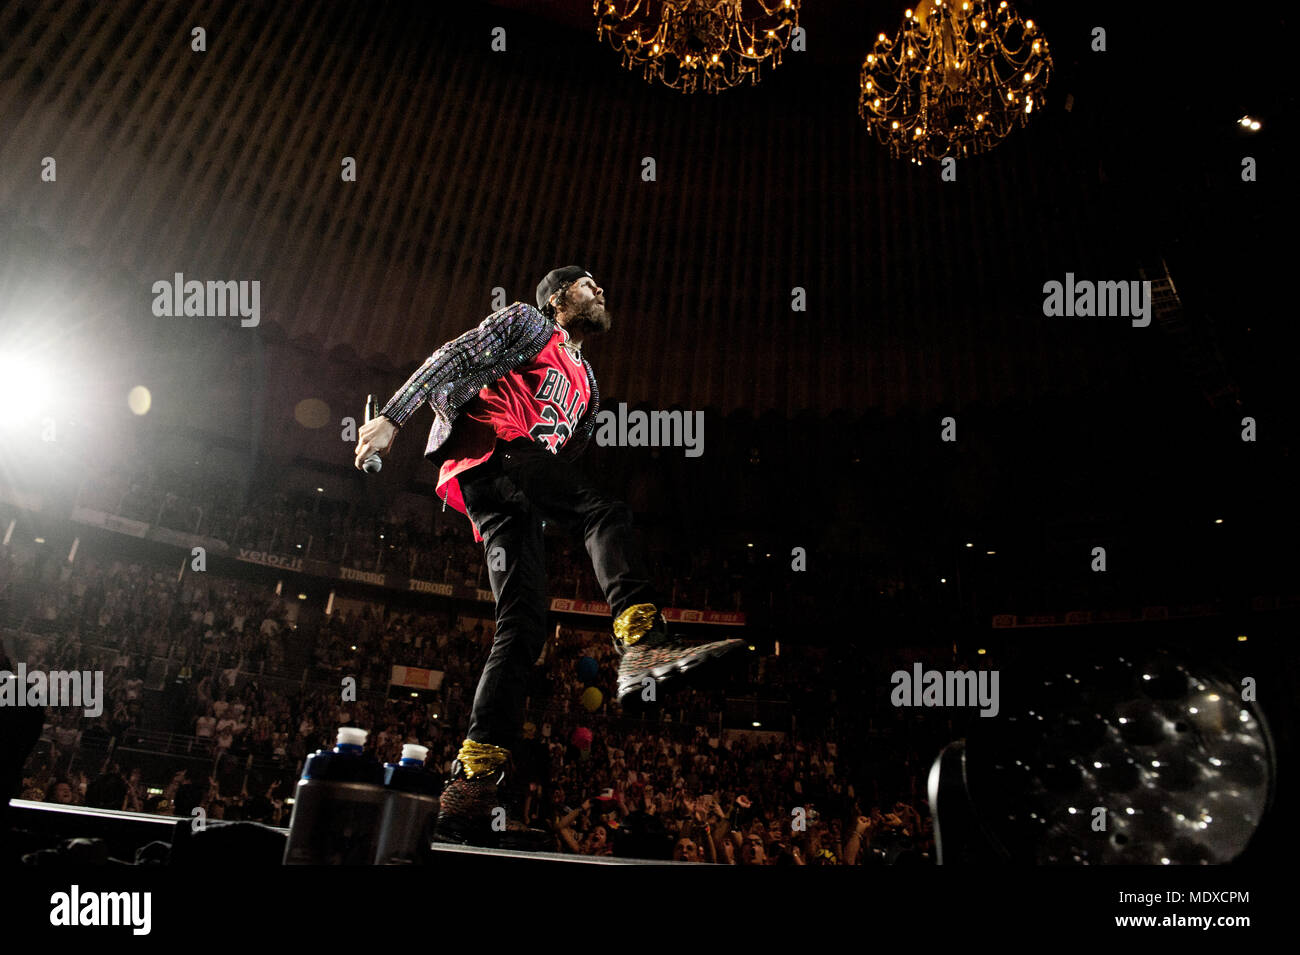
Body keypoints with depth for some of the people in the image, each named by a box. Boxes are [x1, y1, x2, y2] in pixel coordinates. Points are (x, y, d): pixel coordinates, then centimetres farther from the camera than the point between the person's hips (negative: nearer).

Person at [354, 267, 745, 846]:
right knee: (605, 513, -28)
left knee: (523, 625, -8)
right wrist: (391, 417, -6)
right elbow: (449, 360, 5)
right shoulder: (527, 323, 17)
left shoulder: (587, 387, 37)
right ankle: (642, 643, -46)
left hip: (512, 502, 7)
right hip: (488, 451, -7)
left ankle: (472, 778, -10)